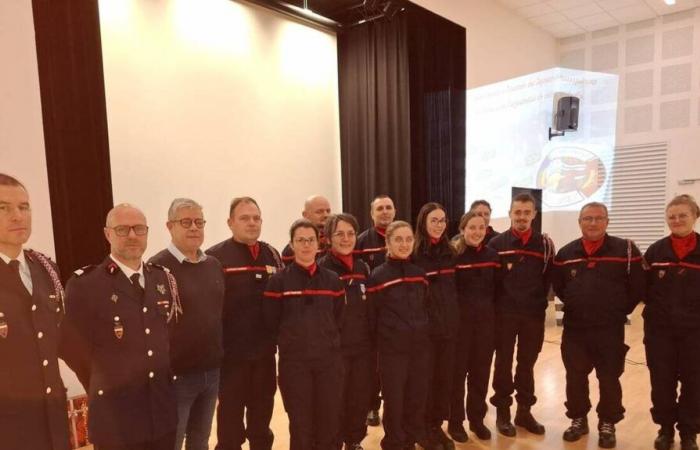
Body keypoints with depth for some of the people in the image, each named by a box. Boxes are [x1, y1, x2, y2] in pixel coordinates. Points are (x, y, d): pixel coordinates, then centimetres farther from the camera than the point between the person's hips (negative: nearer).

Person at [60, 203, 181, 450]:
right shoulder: (84, 284, -13)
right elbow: (69, 345, -5)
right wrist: (103, 383, 5)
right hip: (115, 416, -4)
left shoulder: (163, 277, 4)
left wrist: (162, 376, 10)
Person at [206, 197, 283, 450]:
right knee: (231, 415, 11)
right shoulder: (215, 257, -10)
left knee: (262, 411, 20)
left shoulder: (272, 255, 7)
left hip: (265, 350, 5)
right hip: (232, 351, -4)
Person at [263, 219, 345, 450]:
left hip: (330, 360, 3)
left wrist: (327, 340, 5)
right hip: (293, 362, -2)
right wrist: (294, 341, 3)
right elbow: (271, 323, -2)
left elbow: (339, 319, 12)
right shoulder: (278, 280, -3)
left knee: (330, 421, 10)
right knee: (300, 424, 7)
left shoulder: (332, 280, 6)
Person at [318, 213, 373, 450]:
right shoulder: (322, 268, -8)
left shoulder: (363, 267, 9)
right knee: (336, 400, 6)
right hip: (335, 348, -5)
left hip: (363, 346, 5)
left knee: (361, 398, 13)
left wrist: (375, 344, 13)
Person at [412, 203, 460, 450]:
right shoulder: (413, 253, -9)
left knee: (444, 377, 11)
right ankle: (424, 427, 24)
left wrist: (454, 318, 11)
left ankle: (437, 425, 28)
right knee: (425, 377, 6)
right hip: (425, 325, -5)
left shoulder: (450, 252, 8)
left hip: (449, 324, 5)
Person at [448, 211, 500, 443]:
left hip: (486, 321, 4)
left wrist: (493, 313, 4)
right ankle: (455, 421, 21)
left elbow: (496, 288, 11)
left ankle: (477, 419, 29)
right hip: (460, 321, -4)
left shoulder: (492, 255, 5)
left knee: (481, 371, 13)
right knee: (457, 371, 6)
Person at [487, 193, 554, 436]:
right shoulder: (496, 244, -2)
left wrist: (538, 303, 0)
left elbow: (549, 278, 5)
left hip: (534, 315, 2)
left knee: (527, 363, 13)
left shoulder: (545, 244, 2)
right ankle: (502, 412, 21)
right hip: (504, 314, -2)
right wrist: (496, 305, -3)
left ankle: (524, 411, 27)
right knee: (503, 363, 8)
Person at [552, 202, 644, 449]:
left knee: (609, 379, 8)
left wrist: (619, 311, 0)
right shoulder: (566, 253, 4)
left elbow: (638, 287, -3)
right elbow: (558, 286, 16)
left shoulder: (626, 250, -6)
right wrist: (576, 305, 12)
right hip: (574, 328, 3)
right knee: (575, 378, 11)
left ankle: (607, 424, 27)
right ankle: (578, 420, 29)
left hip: (611, 329, -2)